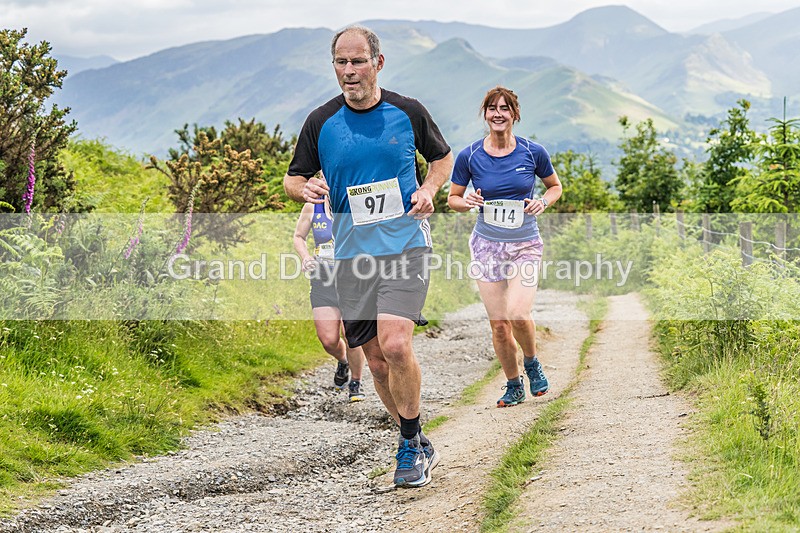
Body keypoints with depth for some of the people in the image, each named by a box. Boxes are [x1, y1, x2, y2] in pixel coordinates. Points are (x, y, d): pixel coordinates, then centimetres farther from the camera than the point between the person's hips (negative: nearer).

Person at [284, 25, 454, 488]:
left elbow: (443, 157, 17)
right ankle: (420, 446, 23)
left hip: (405, 246, -3)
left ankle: (411, 445, -2)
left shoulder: (409, 112, 2)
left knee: (395, 345, -20)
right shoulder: (321, 122, 3)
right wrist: (306, 189, -12)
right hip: (352, 254, 3)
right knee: (376, 361, 5)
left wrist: (429, 189, -3)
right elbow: (293, 178, 11)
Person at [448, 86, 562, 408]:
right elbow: (453, 198, 8)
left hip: (525, 244, -1)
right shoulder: (469, 156, -3)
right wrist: (468, 202, -13)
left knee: (518, 315, -18)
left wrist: (543, 202, -8)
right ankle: (513, 386, 21)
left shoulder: (533, 152, -3)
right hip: (487, 245, 1)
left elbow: (555, 186, 13)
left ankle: (532, 363, 13)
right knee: (498, 323, 0)